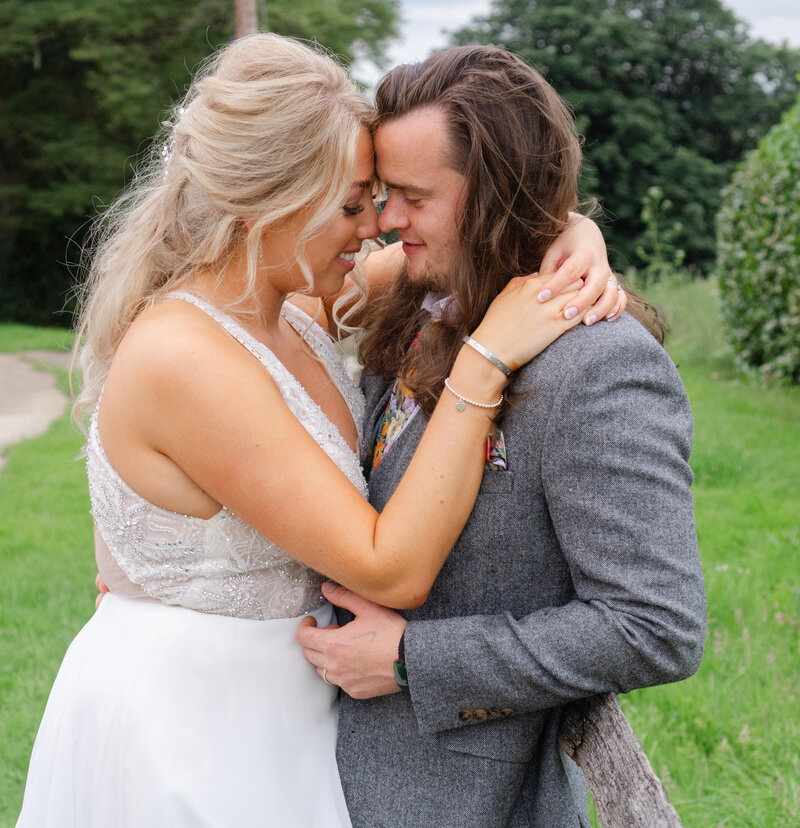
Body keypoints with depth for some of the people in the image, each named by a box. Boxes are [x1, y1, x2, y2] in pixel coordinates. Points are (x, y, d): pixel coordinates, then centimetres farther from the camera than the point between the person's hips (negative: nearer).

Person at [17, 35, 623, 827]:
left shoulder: (291, 311, -2)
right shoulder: (183, 359, -27)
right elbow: (392, 570, -28)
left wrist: (579, 258, -7)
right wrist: (485, 358, -28)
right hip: (182, 731, -8)